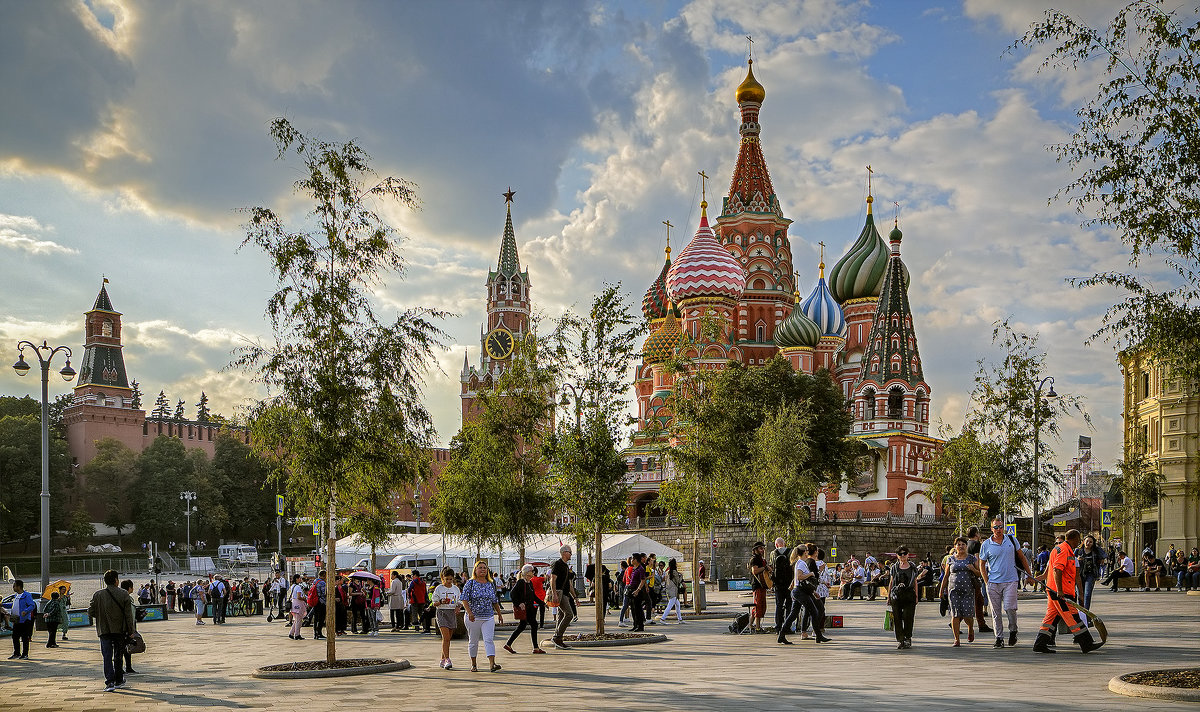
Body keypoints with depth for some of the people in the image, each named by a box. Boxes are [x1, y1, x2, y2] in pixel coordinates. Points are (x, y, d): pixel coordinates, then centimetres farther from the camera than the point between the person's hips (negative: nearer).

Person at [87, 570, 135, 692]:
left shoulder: (97, 595, -5)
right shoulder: (124, 594, -6)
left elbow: (90, 613, -4)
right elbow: (129, 614, -6)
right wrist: (130, 631, 2)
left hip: (104, 630, -1)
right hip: (120, 630, 1)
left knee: (107, 657, -1)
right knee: (118, 656, 16)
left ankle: (110, 682, -13)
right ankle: (119, 681, 25)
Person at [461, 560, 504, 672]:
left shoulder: (491, 584, 10)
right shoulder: (470, 583, -2)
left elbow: (495, 601, 20)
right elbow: (464, 600, -9)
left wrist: (499, 614, 20)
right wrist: (470, 613, -21)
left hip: (488, 617, 2)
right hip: (473, 617, -2)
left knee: (489, 640, -10)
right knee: (473, 641, 8)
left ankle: (492, 663, -19)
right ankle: (473, 664, 22)